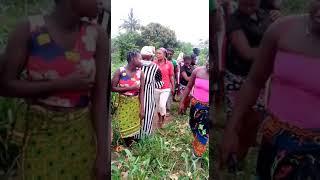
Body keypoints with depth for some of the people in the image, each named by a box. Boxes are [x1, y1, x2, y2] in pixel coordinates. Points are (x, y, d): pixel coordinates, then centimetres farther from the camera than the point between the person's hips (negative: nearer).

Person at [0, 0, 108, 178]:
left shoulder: (97, 36, -8)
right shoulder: (28, 30, -11)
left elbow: (100, 97, -8)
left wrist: (102, 153, -9)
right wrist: (62, 84, -19)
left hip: (81, 135, 2)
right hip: (39, 133, -1)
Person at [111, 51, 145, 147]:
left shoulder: (140, 73, -8)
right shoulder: (120, 71, -13)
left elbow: (141, 92, -7)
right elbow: (113, 88, -13)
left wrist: (142, 109, -10)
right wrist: (130, 88, -20)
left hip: (136, 103, 1)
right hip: (123, 103, -1)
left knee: (134, 127, 12)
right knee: (125, 127, 7)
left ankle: (131, 147, 33)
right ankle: (127, 147, 29)